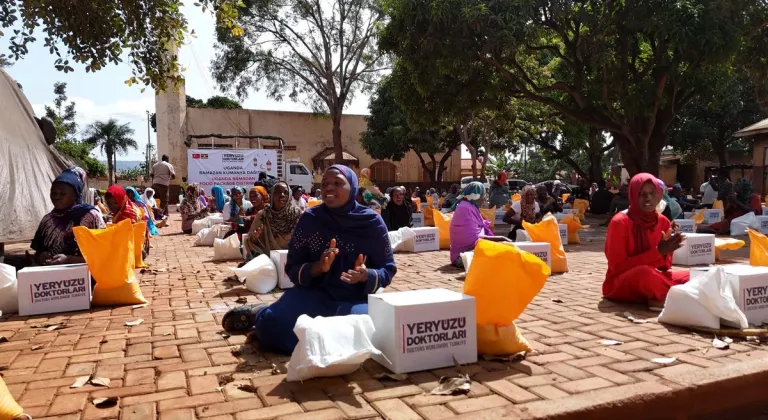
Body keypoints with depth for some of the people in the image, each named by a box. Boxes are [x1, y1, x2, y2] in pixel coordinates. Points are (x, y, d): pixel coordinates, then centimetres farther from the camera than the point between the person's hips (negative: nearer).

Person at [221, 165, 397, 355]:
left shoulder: (372, 222, -6)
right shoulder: (309, 219, -4)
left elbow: (388, 269, -1)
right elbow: (292, 268, -2)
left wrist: (366, 276, -24)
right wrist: (318, 267, -23)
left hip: (356, 299, 2)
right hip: (315, 293, -1)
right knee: (273, 325, -29)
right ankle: (261, 314, 11)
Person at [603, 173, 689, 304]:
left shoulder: (663, 222, 3)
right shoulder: (619, 222, -14)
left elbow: (665, 267, 6)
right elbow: (618, 267, -17)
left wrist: (665, 252, -18)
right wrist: (658, 251, -22)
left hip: (651, 278, 6)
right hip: (620, 284, -6)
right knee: (645, 273, -37)